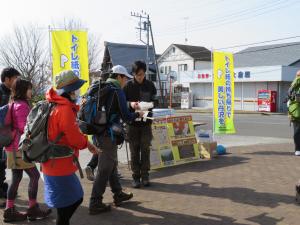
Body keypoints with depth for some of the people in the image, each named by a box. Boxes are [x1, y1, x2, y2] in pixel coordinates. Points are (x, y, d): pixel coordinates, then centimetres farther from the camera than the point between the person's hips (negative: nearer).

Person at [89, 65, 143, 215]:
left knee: (112, 164, 20)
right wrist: (138, 114, 6)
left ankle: (118, 194, 32)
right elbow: (126, 117, -13)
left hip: (99, 133, 9)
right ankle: (95, 204, 5)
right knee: (104, 170, -1)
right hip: (109, 135, -9)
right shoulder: (117, 91, -12)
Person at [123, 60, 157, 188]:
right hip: (132, 122, -1)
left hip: (146, 122, 1)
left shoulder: (150, 85, 5)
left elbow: (155, 101, 9)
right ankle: (136, 176, 13)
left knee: (145, 149, 4)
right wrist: (131, 104, -20)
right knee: (134, 150, 4)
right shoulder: (128, 86, 0)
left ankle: (145, 175, 15)